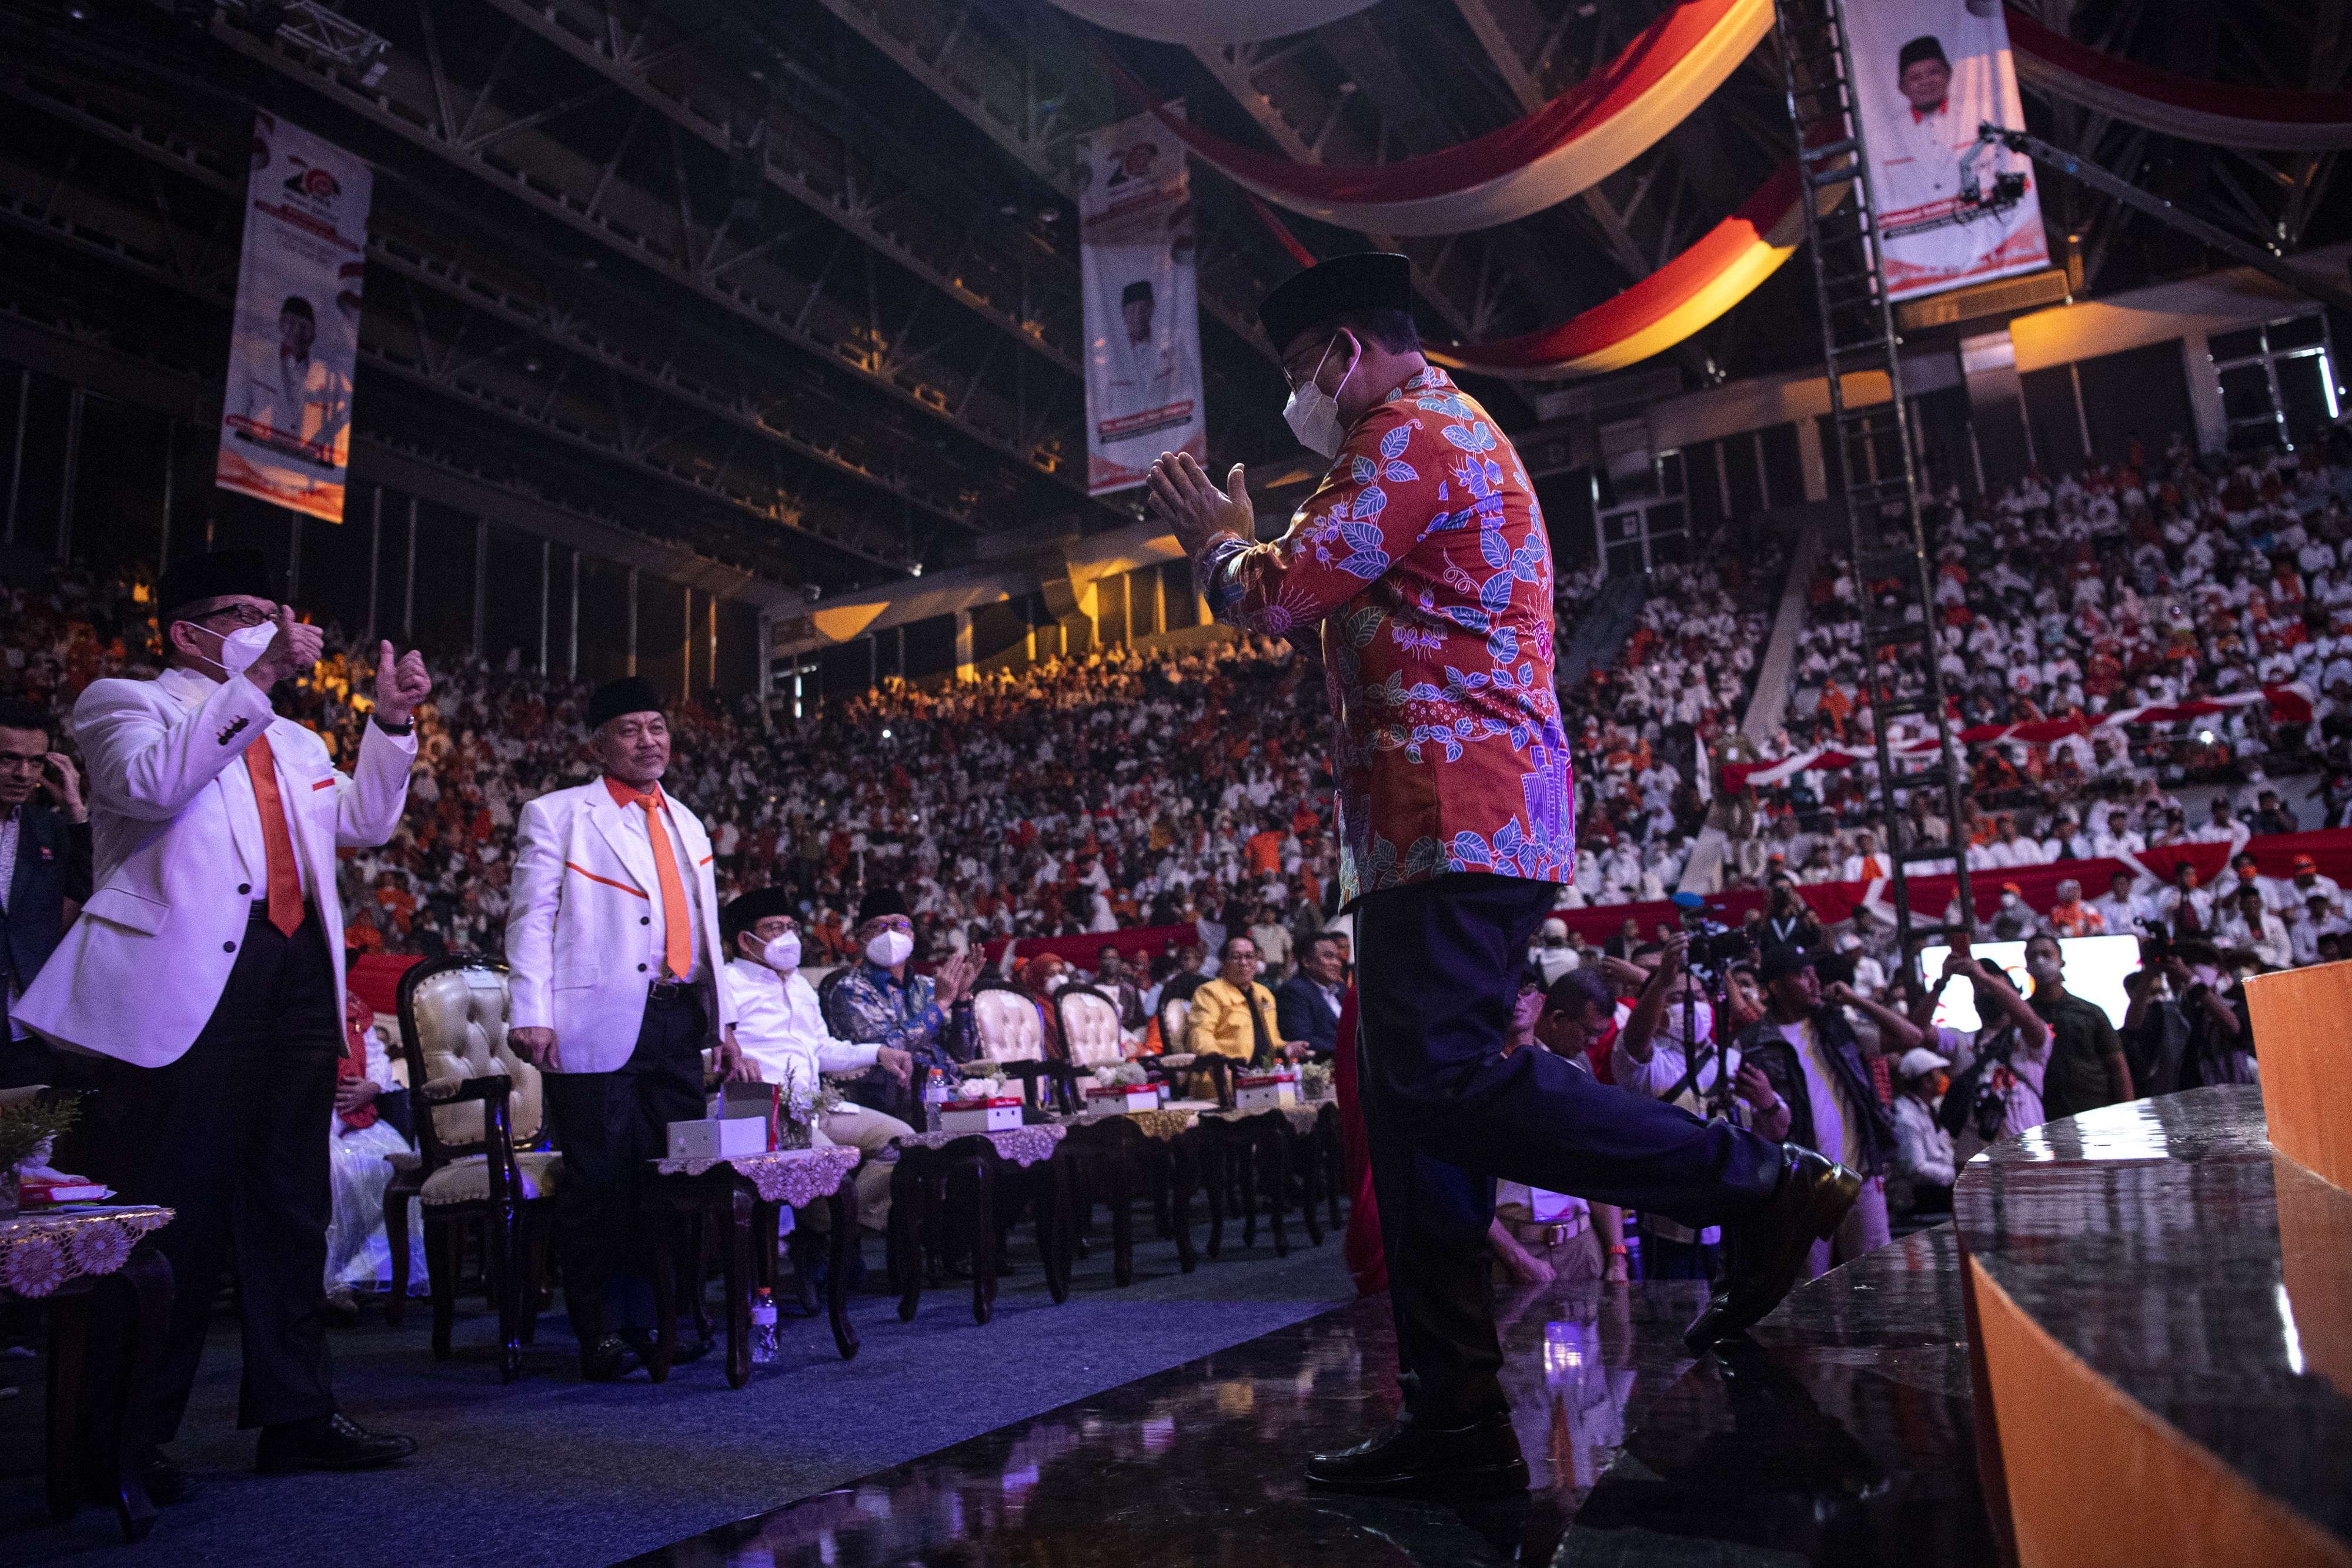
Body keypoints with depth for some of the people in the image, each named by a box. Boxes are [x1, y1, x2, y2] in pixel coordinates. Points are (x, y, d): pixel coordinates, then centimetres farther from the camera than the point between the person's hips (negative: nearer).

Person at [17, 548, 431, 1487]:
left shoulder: (292, 740, 26)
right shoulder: (126, 702, 6)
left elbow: (362, 822, 18)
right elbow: (152, 782, -16)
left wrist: (392, 722, 9)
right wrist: (256, 679, -19)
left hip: (295, 981, 7)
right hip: (187, 987, -7)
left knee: (290, 1207, 8)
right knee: (173, 1210, -3)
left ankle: (295, 1417, 15)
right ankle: (132, 1434, 9)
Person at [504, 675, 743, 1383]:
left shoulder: (686, 824, 21)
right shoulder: (556, 815, 4)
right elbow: (531, 918, -3)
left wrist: (723, 1023, 18)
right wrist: (530, 1014, -14)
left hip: (679, 1025, 5)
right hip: (599, 1027, -5)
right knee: (600, 1182, -2)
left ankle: (661, 1319, 19)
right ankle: (600, 1335, 10)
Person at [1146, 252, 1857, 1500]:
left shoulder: (1410, 436, -3)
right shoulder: (1453, 439, 31)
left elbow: (1277, 602, -10)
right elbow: (1338, 614, 33)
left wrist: (1217, 537, 9)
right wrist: (1242, 538, 28)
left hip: (1454, 824, -11)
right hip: (1444, 833, 11)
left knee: (1445, 1079, -18)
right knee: (1412, 1111, 5)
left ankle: (1764, 1187, -8)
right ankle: (1456, 1426, 8)